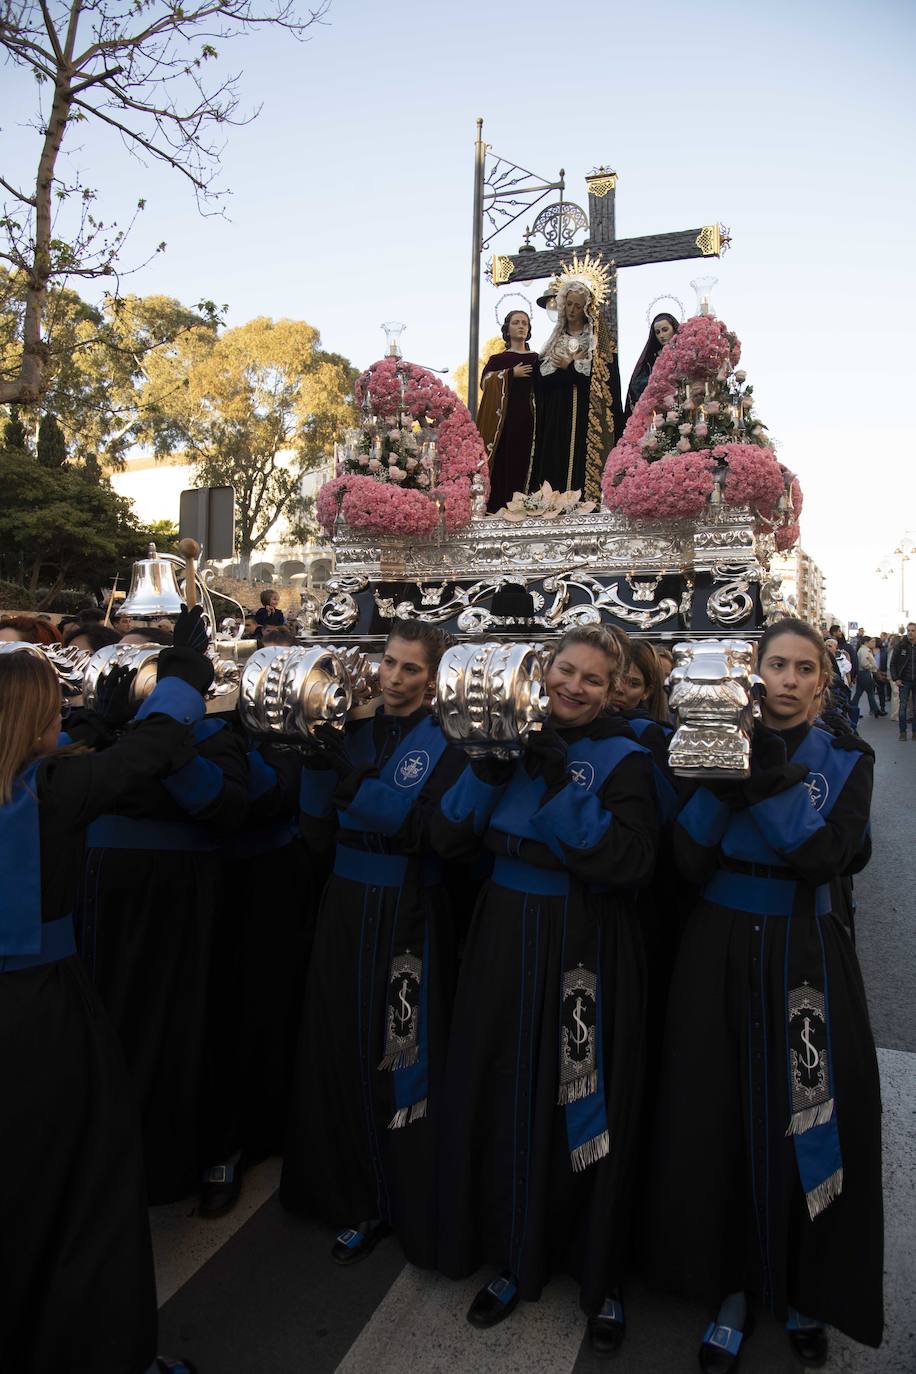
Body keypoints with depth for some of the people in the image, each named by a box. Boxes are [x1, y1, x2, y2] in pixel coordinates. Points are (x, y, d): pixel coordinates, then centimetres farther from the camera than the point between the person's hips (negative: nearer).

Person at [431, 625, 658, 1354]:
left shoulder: (624, 757, -7)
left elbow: (629, 861, -21)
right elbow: (450, 837, -3)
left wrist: (559, 784, -23)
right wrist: (489, 765, -16)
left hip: (586, 952, -3)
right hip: (505, 942, 4)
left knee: (584, 1111, 9)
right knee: (504, 1099, 14)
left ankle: (601, 1277, 36)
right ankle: (515, 1258, 39)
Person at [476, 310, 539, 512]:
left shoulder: (536, 359, 16)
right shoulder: (498, 359, 12)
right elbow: (485, 381, -6)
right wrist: (511, 373, -9)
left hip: (527, 419, 1)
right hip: (503, 419, -1)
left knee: (523, 464, -4)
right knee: (501, 465, -7)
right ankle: (496, 508, -5)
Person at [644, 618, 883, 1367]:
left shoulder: (846, 758, 0)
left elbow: (825, 857, -17)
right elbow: (689, 861, -10)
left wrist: (767, 776, -24)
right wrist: (722, 775, -21)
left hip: (807, 958, 0)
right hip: (721, 952, 0)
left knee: (805, 1127, 7)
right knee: (719, 1123, 6)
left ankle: (802, 1289, 35)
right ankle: (732, 1290, 31)